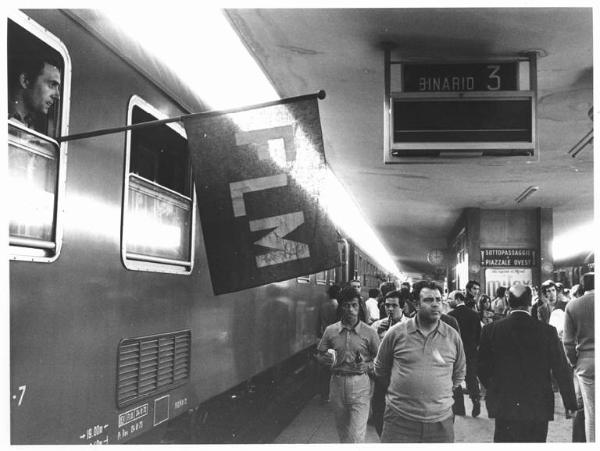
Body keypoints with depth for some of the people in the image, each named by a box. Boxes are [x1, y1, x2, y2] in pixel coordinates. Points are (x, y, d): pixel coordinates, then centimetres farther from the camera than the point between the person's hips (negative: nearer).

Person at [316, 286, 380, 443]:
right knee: (342, 433, 18)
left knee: (356, 435, -7)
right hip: (337, 383, 3)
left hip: (360, 384, -3)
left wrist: (367, 367, -15)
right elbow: (319, 355, 10)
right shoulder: (330, 331, 2)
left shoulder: (369, 332, -4)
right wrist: (326, 359, -12)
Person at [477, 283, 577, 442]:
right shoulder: (547, 331, -8)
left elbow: (482, 368, 0)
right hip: (538, 409, 0)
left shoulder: (491, 330, -6)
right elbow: (561, 371, -3)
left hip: (503, 407, 0)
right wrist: (571, 404, 7)